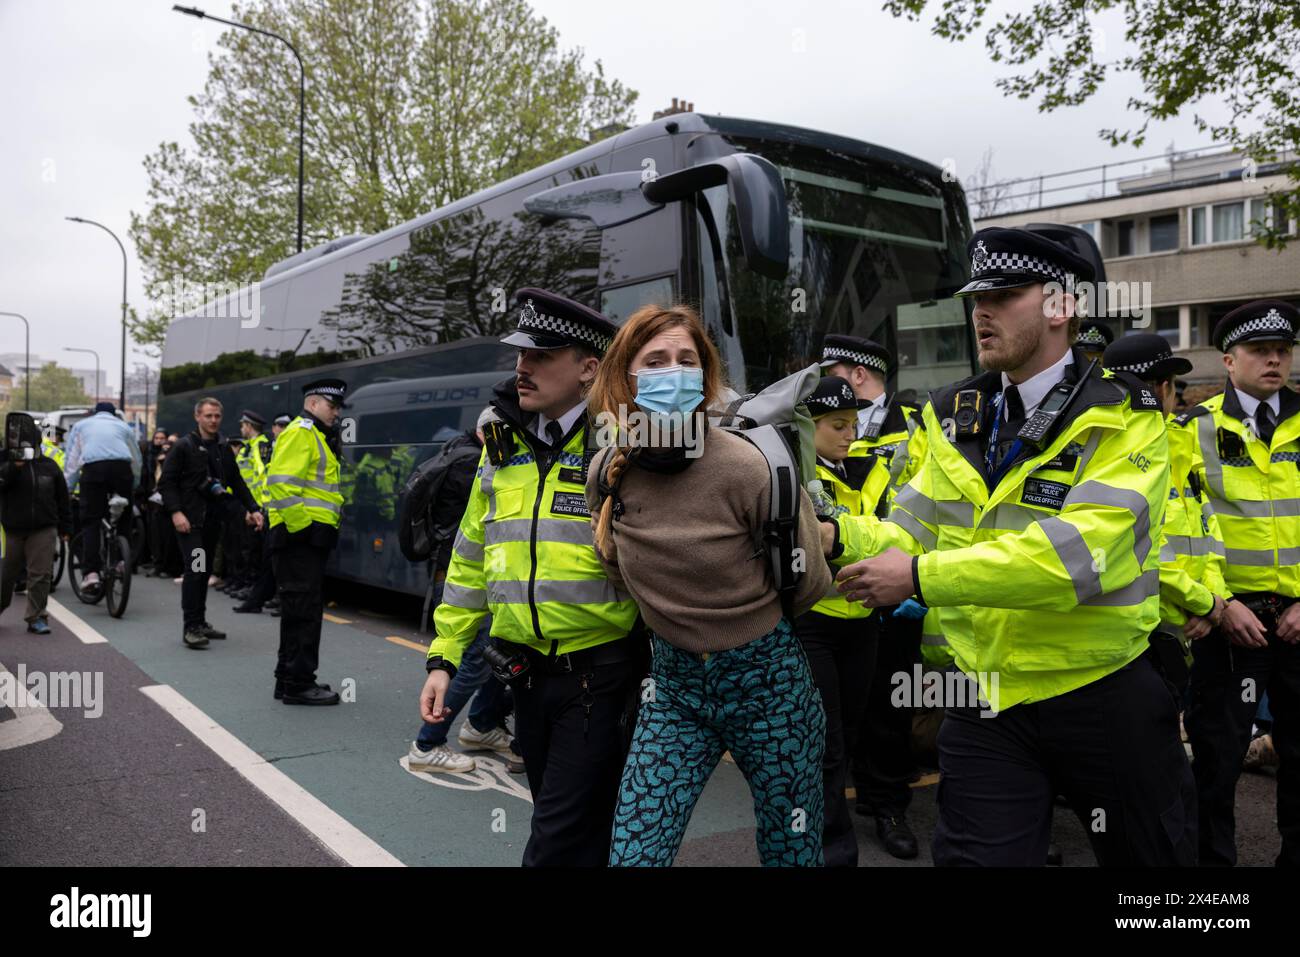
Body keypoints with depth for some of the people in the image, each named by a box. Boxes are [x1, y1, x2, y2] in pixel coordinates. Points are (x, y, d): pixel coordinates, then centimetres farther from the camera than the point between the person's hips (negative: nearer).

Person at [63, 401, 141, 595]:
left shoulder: (81, 425, 27)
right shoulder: (124, 427, 28)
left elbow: (71, 460, 21)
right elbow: (137, 460, 27)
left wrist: (67, 490, 22)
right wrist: (134, 486, 37)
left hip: (92, 469, -1)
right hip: (122, 468, 1)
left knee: (91, 522, 1)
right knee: (123, 518, 16)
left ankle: (90, 572, -9)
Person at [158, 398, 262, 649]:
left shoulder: (224, 448, 13)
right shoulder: (183, 446, -4)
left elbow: (237, 482, 19)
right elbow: (166, 482, -7)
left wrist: (252, 508, 9)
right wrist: (175, 511, -18)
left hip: (214, 519, 6)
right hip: (190, 519, -6)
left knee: (205, 571, 11)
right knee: (195, 570, -12)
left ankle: (200, 622, 19)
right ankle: (190, 628, -9)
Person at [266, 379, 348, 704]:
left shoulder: (318, 437, 22)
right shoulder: (300, 432, -10)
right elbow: (282, 483, -21)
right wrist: (300, 526, -20)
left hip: (311, 539, 10)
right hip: (301, 537, -10)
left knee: (301, 610, 14)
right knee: (304, 610, -7)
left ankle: (289, 679, 23)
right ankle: (298, 684, -1)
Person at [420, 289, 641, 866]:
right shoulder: (503, 448, 6)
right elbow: (471, 562, 12)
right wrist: (443, 658, 11)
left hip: (599, 676, -6)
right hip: (527, 671, 6)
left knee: (560, 842, 0)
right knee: (563, 821, 20)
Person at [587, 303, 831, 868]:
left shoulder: (747, 467, -21)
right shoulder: (607, 472, -8)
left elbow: (807, 584, -7)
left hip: (767, 680, -3)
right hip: (672, 681, 3)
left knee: (792, 853, 14)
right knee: (630, 855, 0)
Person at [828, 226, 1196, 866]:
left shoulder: (1123, 419, -12)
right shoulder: (954, 418, 4)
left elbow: (1079, 551, -26)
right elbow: (913, 531, 2)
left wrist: (922, 578, -28)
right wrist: (838, 535, -19)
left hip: (1104, 695, -2)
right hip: (986, 704, 3)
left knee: (1149, 856, 19)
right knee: (975, 858, 6)